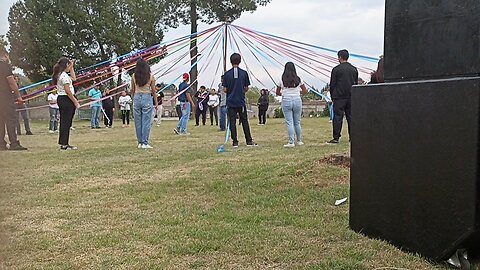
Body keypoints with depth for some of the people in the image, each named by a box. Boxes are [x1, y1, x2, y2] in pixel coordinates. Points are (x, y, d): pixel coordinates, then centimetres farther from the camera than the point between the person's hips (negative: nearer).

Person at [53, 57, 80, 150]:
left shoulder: (60, 75, 16)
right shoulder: (64, 75, -14)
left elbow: (74, 78, 30)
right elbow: (67, 91, -19)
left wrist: (72, 67, 27)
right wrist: (75, 101, -17)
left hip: (61, 99, 10)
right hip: (66, 100, -10)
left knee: (64, 122, 12)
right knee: (66, 122, -7)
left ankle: (63, 143, 16)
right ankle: (64, 144, -5)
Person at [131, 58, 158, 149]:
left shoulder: (134, 76, 1)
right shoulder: (150, 76, -4)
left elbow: (132, 90, 8)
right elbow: (153, 91, 1)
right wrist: (156, 102, 10)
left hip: (137, 98, 3)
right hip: (147, 98, -2)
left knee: (138, 122, 10)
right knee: (146, 122, 1)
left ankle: (140, 143, 15)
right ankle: (145, 143, 0)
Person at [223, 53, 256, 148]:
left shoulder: (227, 74, -5)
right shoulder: (244, 73, -3)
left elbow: (225, 89, -4)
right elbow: (246, 88, 2)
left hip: (231, 102, -1)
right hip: (241, 101, 1)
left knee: (232, 122, 4)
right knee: (244, 121, 9)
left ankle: (235, 142, 4)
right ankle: (249, 141, 12)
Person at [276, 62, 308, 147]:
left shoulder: (282, 80, -2)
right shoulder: (298, 79, 2)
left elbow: (277, 93, 5)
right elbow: (305, 91, 8)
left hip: (286, 101, -2)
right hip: (297, 100, 2)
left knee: (289, 122, -1)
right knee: (297, 122, 13)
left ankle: (291, 142, -5)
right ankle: (299, 141, 22)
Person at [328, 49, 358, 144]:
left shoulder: (336, 69, -6)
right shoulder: (354, 69, 9)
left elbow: (332, 84, -3)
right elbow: (356, 83, 12)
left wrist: (332, 96, 7)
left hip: (339, 97, -4)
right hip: (351, 97, 4)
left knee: (337, 117, -2)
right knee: (351, 116, 8)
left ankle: (336, 138, -2)